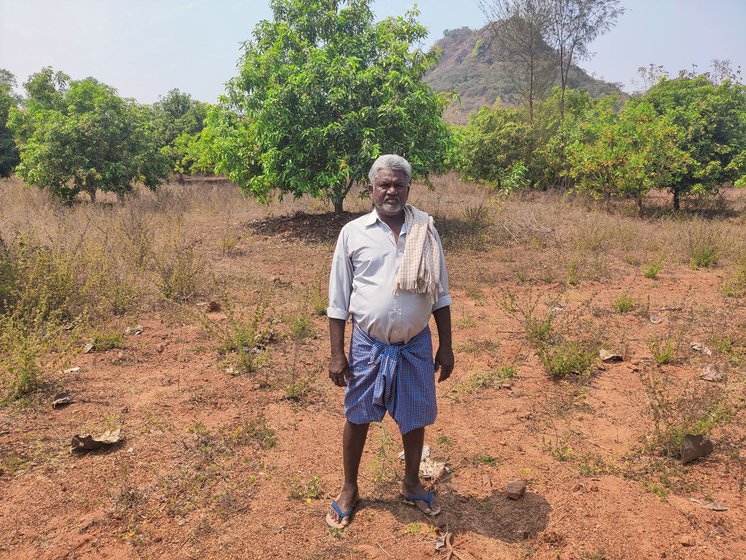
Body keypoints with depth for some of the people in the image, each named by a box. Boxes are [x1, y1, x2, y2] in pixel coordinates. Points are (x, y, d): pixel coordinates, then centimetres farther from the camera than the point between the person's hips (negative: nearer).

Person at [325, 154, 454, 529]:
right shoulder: (353, 233, -5)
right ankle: (349, 490, 36)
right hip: (368, 346, -1)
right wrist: (336, 354, -5)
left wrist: (446, 345, 4)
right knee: (357, 418, 13)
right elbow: (338, 300, -2)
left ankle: (411, 484, 41)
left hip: (416, 346, 2)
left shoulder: (426, 232, 1)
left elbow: (440, 295, 6)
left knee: (415, 418, 16)